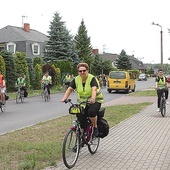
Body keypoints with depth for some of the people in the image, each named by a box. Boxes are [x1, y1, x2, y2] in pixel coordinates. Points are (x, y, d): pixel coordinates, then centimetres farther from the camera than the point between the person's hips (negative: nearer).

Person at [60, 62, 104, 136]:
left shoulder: (92, 78, -16)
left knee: (91, 112, -31)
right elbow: (70, 89, -7)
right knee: (80, 118, -5)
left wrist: (93, 99, -50)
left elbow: (94, 89, -31)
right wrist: (64, 98, -25)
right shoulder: (76, 80, -2)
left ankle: (95, 127, -6)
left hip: (95, 101, -4)